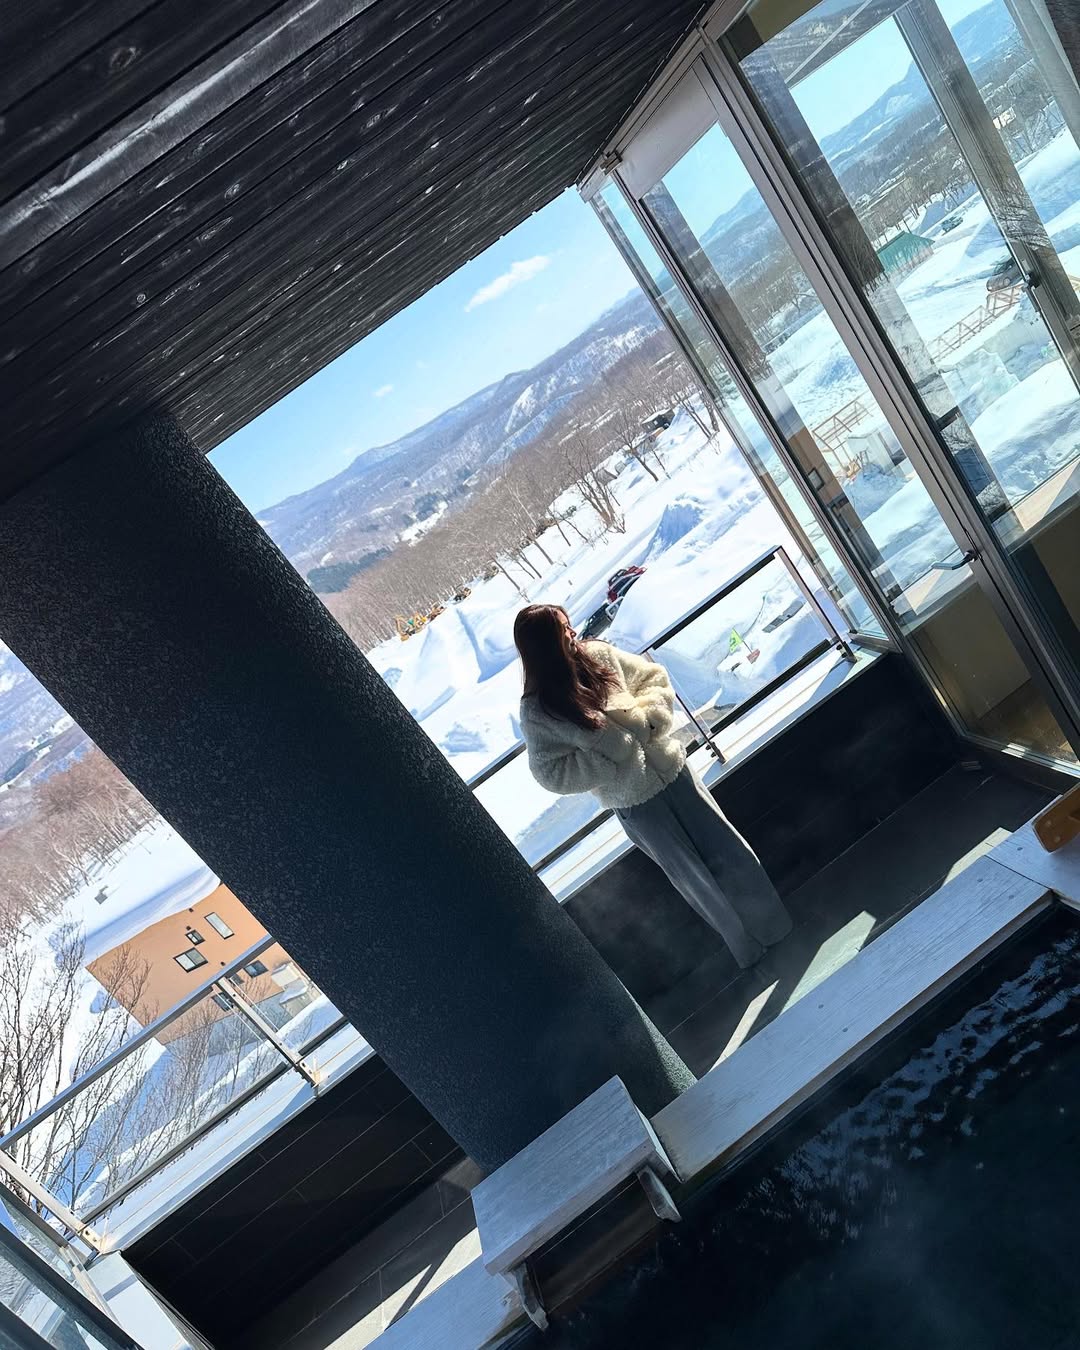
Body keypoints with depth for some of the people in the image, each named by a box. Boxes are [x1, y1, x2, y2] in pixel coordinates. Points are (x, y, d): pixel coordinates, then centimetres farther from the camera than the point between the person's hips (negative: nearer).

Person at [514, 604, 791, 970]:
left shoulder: (599, 655, -6)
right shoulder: (538, 711, -17)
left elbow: (655, 678, 6)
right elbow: (551, 773, -16)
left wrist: (647, 715, -13)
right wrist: (613, 753, -21)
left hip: (672, 771, 4)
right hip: (634, 803, -4)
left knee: (730, 852, 14)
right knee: (697, 880, 10)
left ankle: (776, 927, 38)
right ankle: (747, 948, 35)